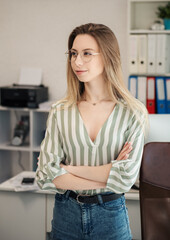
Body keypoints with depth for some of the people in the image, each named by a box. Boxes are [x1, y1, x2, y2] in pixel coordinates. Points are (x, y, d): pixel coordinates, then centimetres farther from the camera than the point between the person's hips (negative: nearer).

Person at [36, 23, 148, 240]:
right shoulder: (60, 112, -4)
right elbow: (45, 176, -11)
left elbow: (127, 177, -16)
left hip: (111, 216, -1)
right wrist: (107, 176, -15)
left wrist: (69, 169, -11)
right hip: (66, 214, 2)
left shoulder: (133, 113, -8)